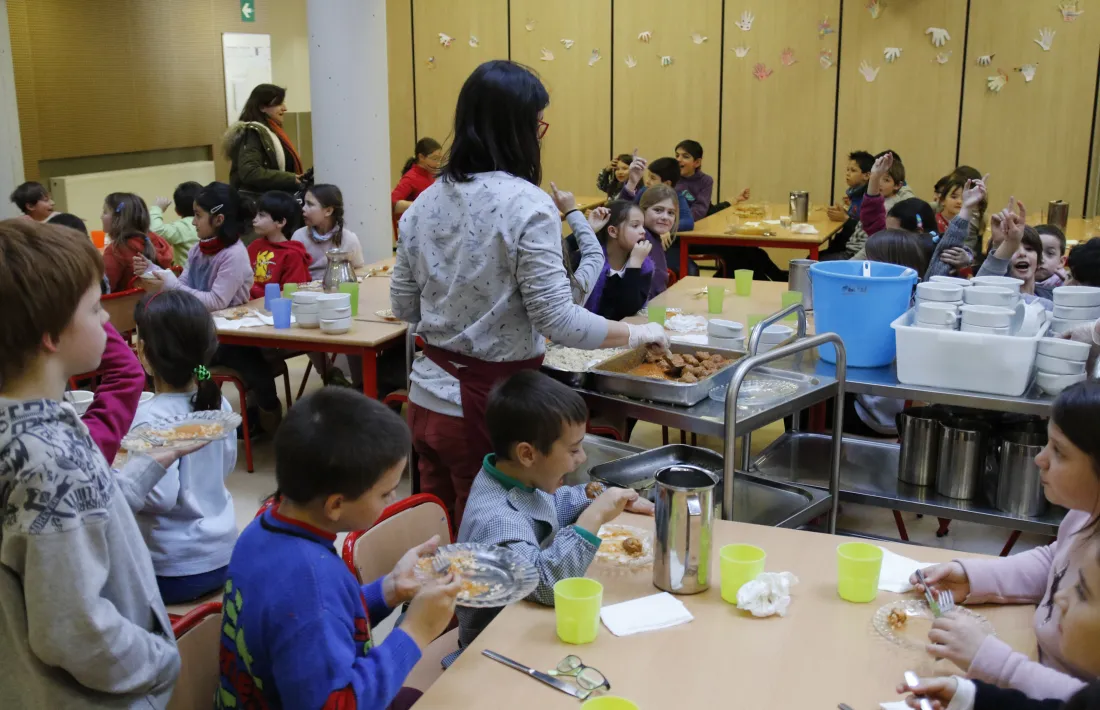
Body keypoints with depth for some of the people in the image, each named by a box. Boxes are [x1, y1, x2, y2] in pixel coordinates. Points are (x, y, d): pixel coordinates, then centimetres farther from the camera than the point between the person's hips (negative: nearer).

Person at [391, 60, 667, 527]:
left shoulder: (426, 201, 3)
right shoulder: (528, 205, -17)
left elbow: (403, 306, 10)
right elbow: (559, 321, -18)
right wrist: (638, 334, -5)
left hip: (428, 396, 6)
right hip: (492, 402, -6)